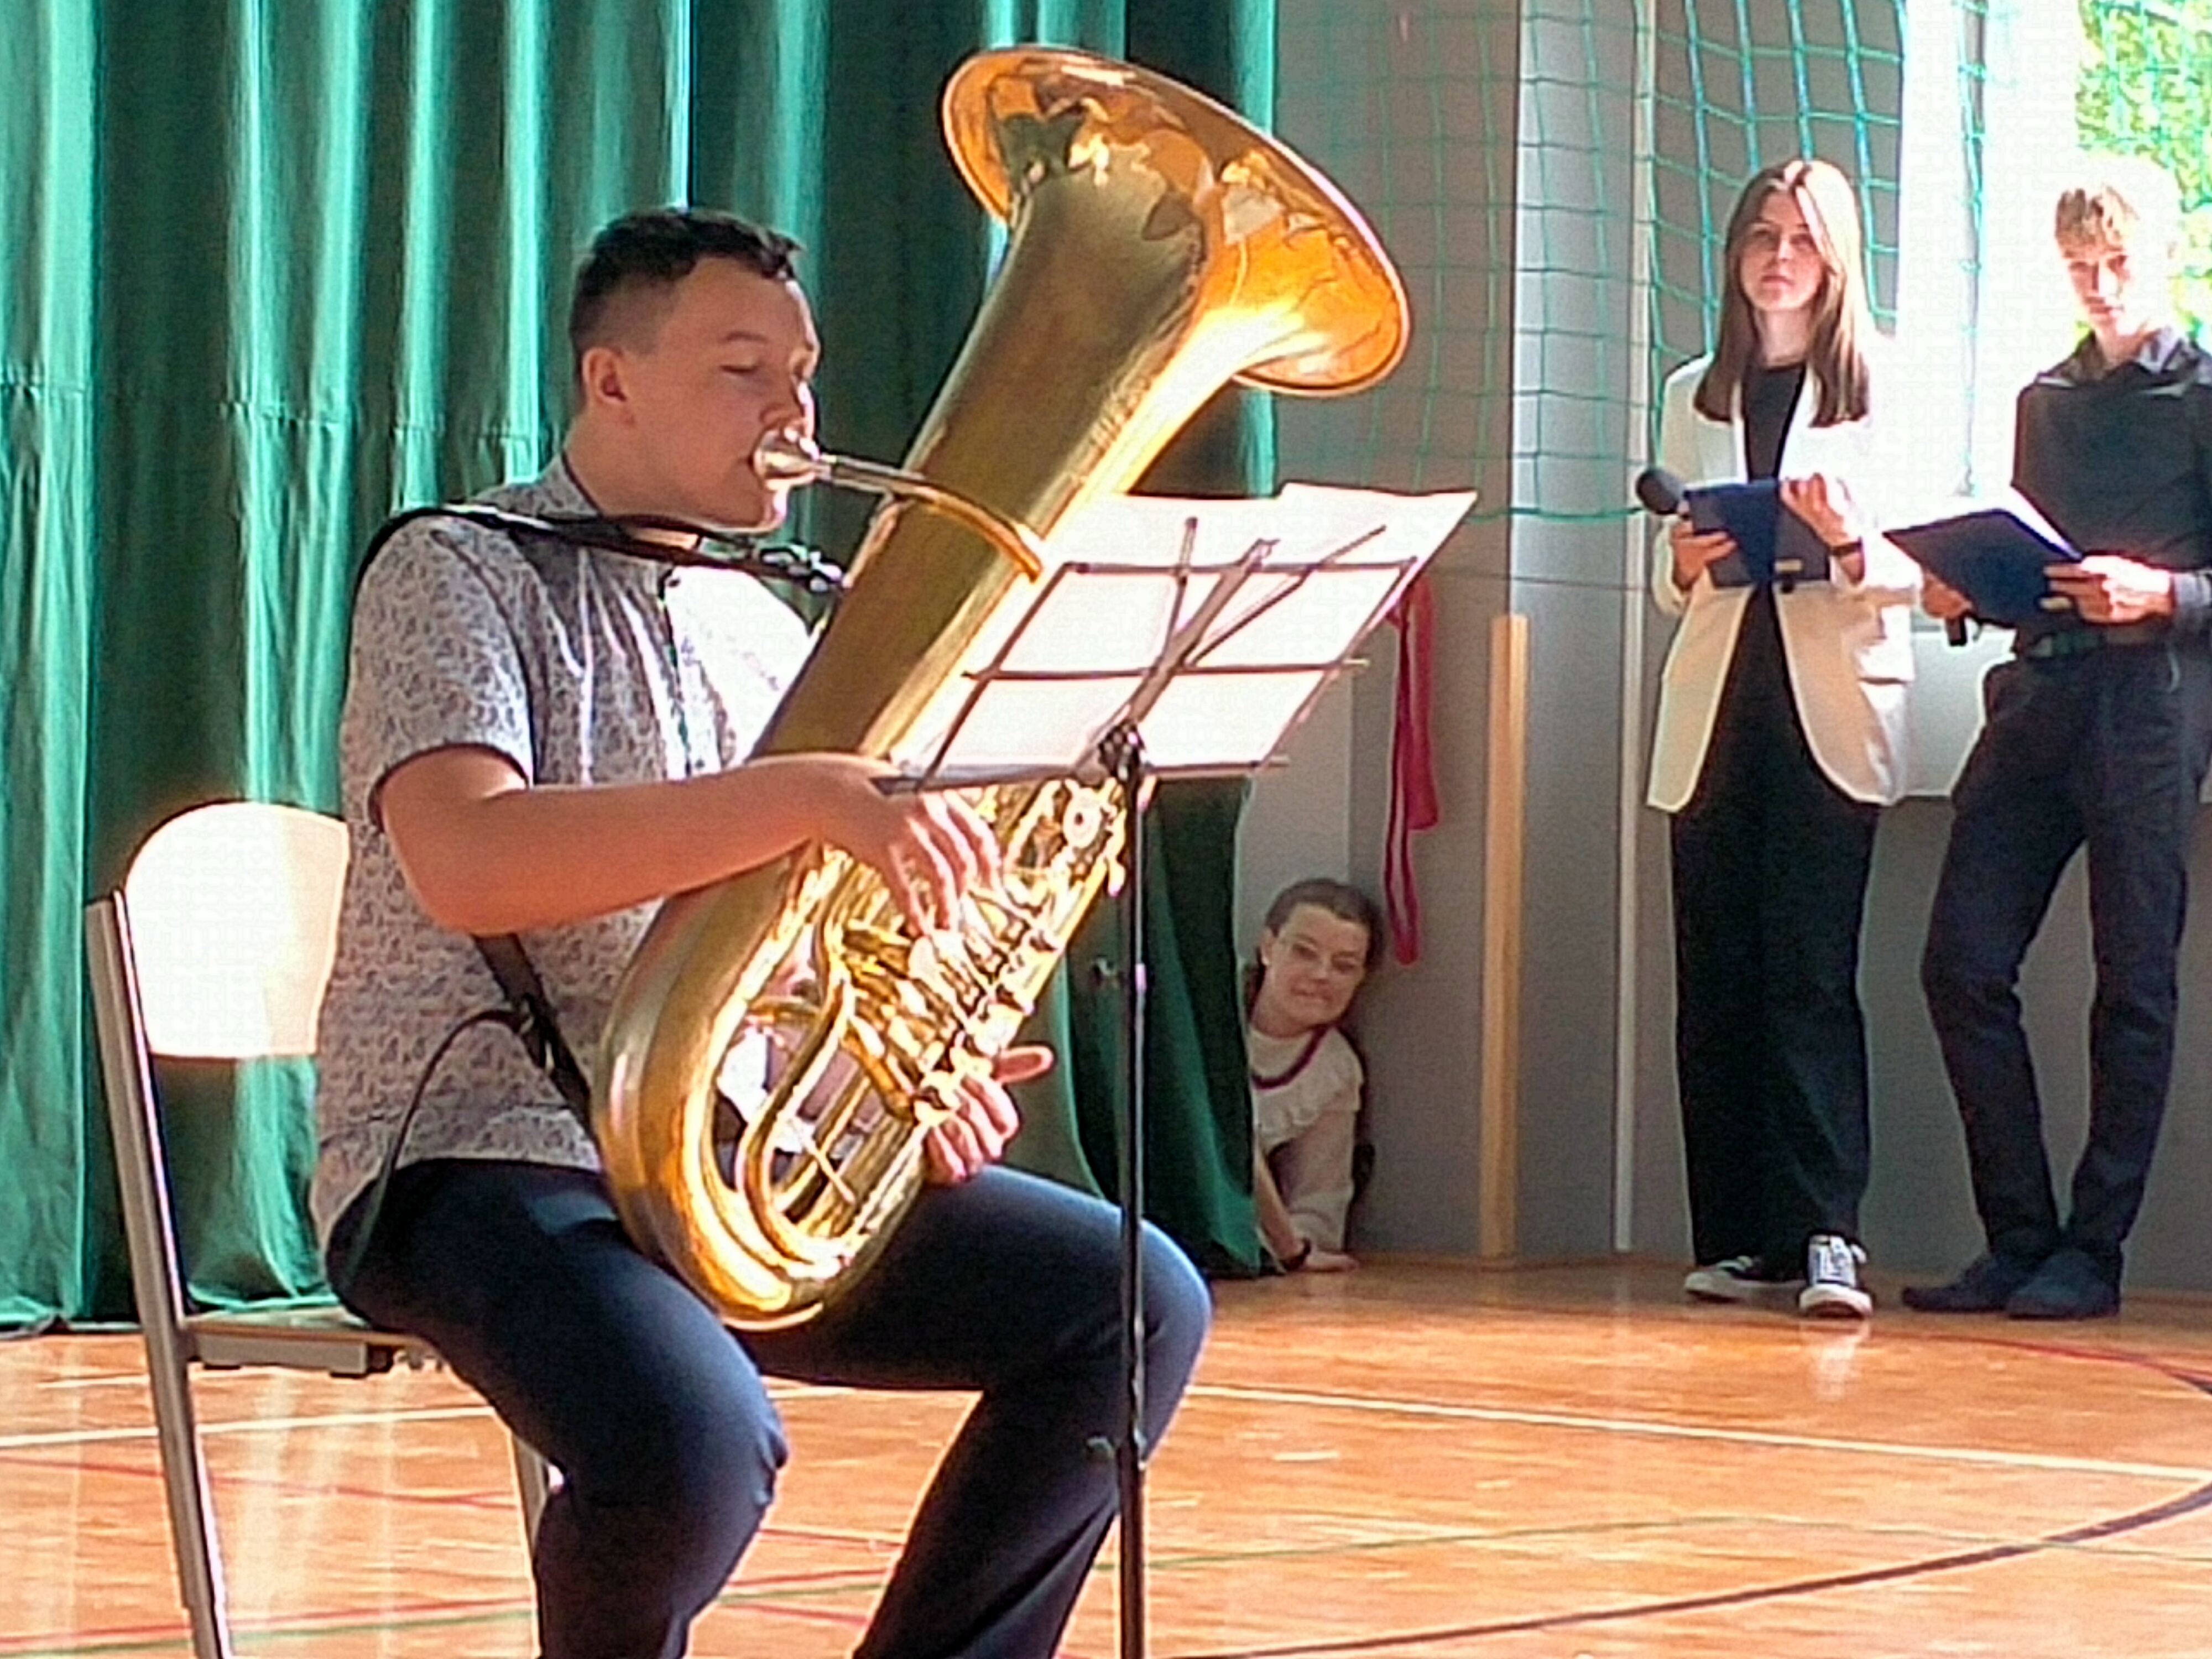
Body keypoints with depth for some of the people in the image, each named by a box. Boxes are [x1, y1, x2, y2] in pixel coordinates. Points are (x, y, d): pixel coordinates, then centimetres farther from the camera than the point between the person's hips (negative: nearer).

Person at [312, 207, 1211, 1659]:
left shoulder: (768, 624, 16)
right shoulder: (462, 575, -7)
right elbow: (466, 865, -26)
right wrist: (810, 795, -33)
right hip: (482, 1164, -7)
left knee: (1135, 1302, -5)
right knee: (697, 1440, -36)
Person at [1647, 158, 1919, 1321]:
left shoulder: (1883, 392, 3)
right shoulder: (1693, 397, 16)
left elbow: (1919, 572, -2)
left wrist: (1849, 542, -21)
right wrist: (1686, 564, -5)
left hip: (1832, 711, -4)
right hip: (1715, 709, 4)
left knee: (1812, 973, -12)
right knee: (1714, 982, 1)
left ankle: (1826, 1235, -14)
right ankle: (1735, 1238, 4)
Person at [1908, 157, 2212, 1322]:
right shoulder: (2047, 401, 21)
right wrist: (1968, 592, 6)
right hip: (2037, 691, 6)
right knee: (1963, 964, -2)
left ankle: (2093, 1250, 3)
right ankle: (2018, 1236, 6)